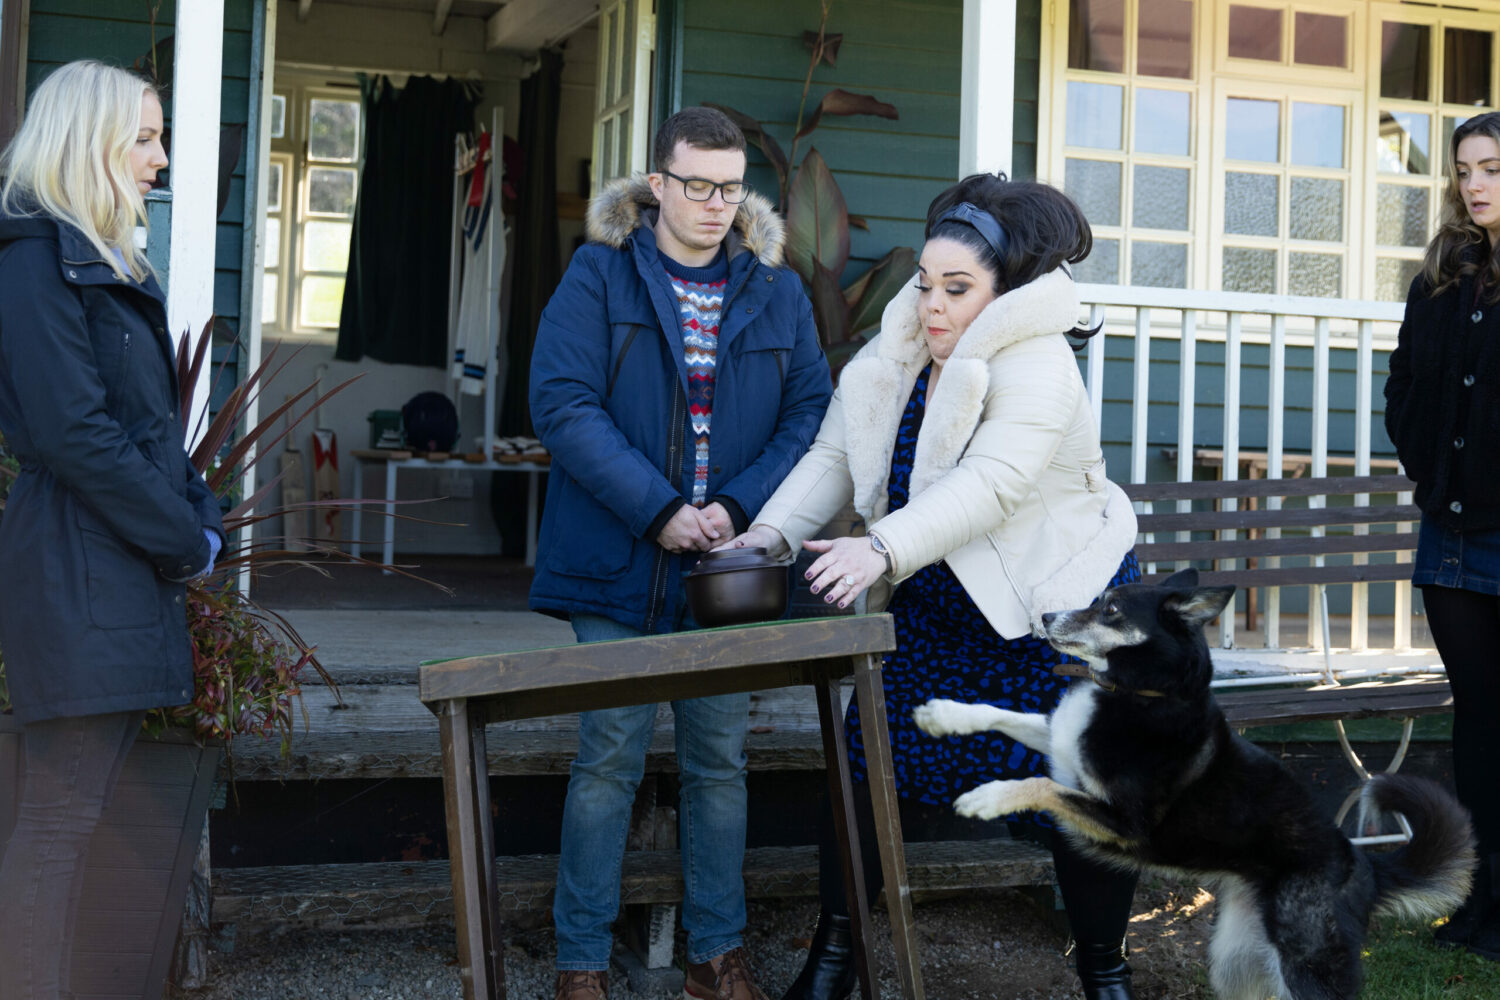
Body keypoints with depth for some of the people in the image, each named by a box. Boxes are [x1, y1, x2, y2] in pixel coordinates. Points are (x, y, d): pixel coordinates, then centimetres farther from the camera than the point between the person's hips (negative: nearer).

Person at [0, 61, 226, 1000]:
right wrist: (186, 542, -12)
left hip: (128, 576, 9)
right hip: (79, 577, -9)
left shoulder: (111, 266, 20)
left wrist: (201, 519, 4)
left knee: (79, 808, 11)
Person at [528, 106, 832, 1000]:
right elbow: (564, 405, -12)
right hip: (617, 559, -3)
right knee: (610, 758, 0)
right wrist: (660, 512, -18)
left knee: (720, 759, 9)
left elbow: (811, 413, 2)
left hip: (729, 561, 3)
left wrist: (738, 508, -14)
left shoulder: (776, 290, 8)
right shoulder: (600, 275, -2)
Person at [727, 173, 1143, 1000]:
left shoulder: (1038, 368, -22)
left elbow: (991, 483, -35)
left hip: (1057, 608, -5)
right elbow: (833, 456, 2)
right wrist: (775, 530, -16)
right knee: (866, 765, 1)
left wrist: (884, 550, -46)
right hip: (935, 607, 5)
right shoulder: (892, 357, -1)